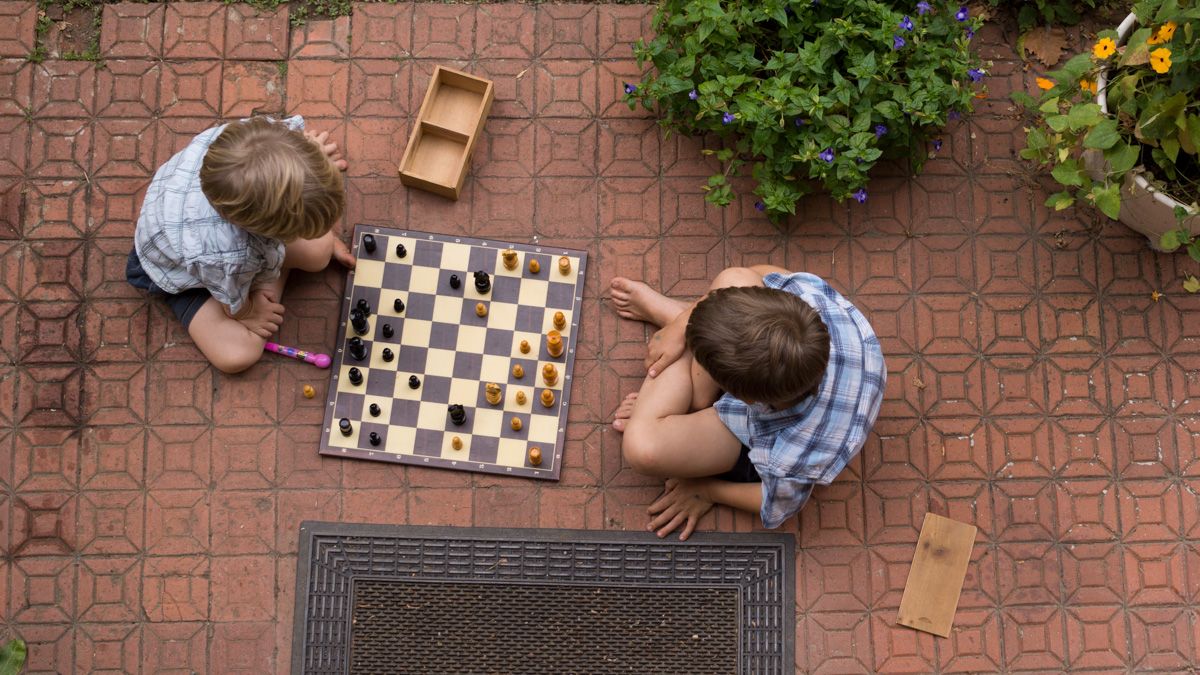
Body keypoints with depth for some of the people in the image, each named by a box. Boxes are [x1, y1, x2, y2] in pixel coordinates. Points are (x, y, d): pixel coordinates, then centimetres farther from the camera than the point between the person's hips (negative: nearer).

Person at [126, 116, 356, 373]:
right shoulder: (226, 258, -49)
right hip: (179, 273, -3)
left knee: (319, 252, -10)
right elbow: (235, 306, -20)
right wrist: (249, 314, -3)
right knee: (237, 355, -8)